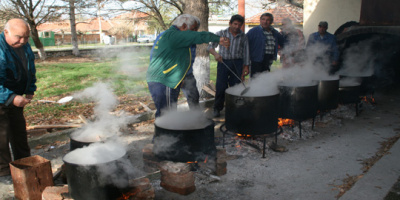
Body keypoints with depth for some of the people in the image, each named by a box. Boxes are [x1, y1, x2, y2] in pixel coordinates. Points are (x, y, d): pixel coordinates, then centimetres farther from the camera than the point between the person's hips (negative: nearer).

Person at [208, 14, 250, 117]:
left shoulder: (243, 37, 8)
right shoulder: (221, 34, 2)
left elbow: (246, 52, 10)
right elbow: (210, 46, -4)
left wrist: (246, 66, 6)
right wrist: (215, 54, -24)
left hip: (237, 63, 2)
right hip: (223, 62, -1)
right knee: (221, 86, -5)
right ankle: (217, 108, 10)